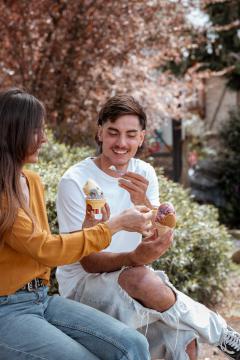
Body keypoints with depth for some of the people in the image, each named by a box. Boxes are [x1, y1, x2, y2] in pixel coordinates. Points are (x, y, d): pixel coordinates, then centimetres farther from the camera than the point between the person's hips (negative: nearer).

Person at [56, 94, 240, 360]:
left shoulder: (145, 173, 1)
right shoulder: (75, 181, -14)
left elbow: (160, 242, -9)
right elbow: (88, 262, -16)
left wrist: (143, 203, -29)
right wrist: (133, 258, -36)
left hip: (135, 277, 4)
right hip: (83, 283, -4)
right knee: (140, 278, -34)